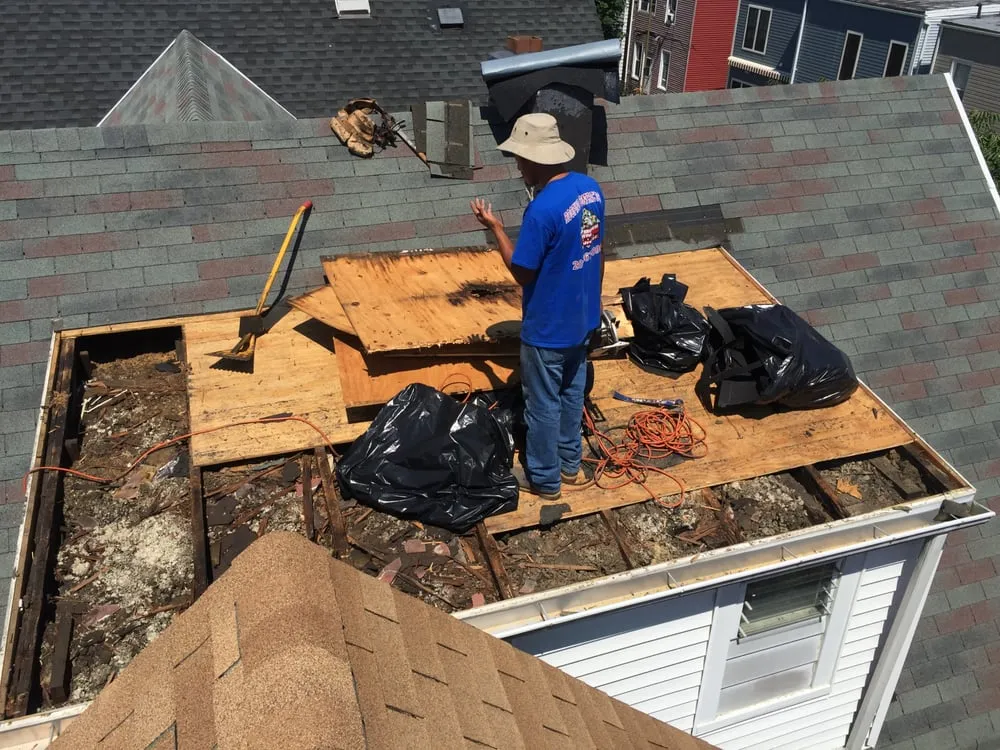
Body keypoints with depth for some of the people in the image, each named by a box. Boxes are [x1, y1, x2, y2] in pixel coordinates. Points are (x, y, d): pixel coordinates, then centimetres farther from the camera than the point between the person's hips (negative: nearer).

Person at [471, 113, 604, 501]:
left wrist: (495, 227, -10)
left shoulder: (542, 210, -28)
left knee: (543, 405, 11)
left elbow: (522, 273, -19)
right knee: (571, 394, 23)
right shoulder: (590, 187, -3)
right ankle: (570, 464, 41)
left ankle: (544, 478, 28)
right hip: (582, 318, 8)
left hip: (548, 328, -8)